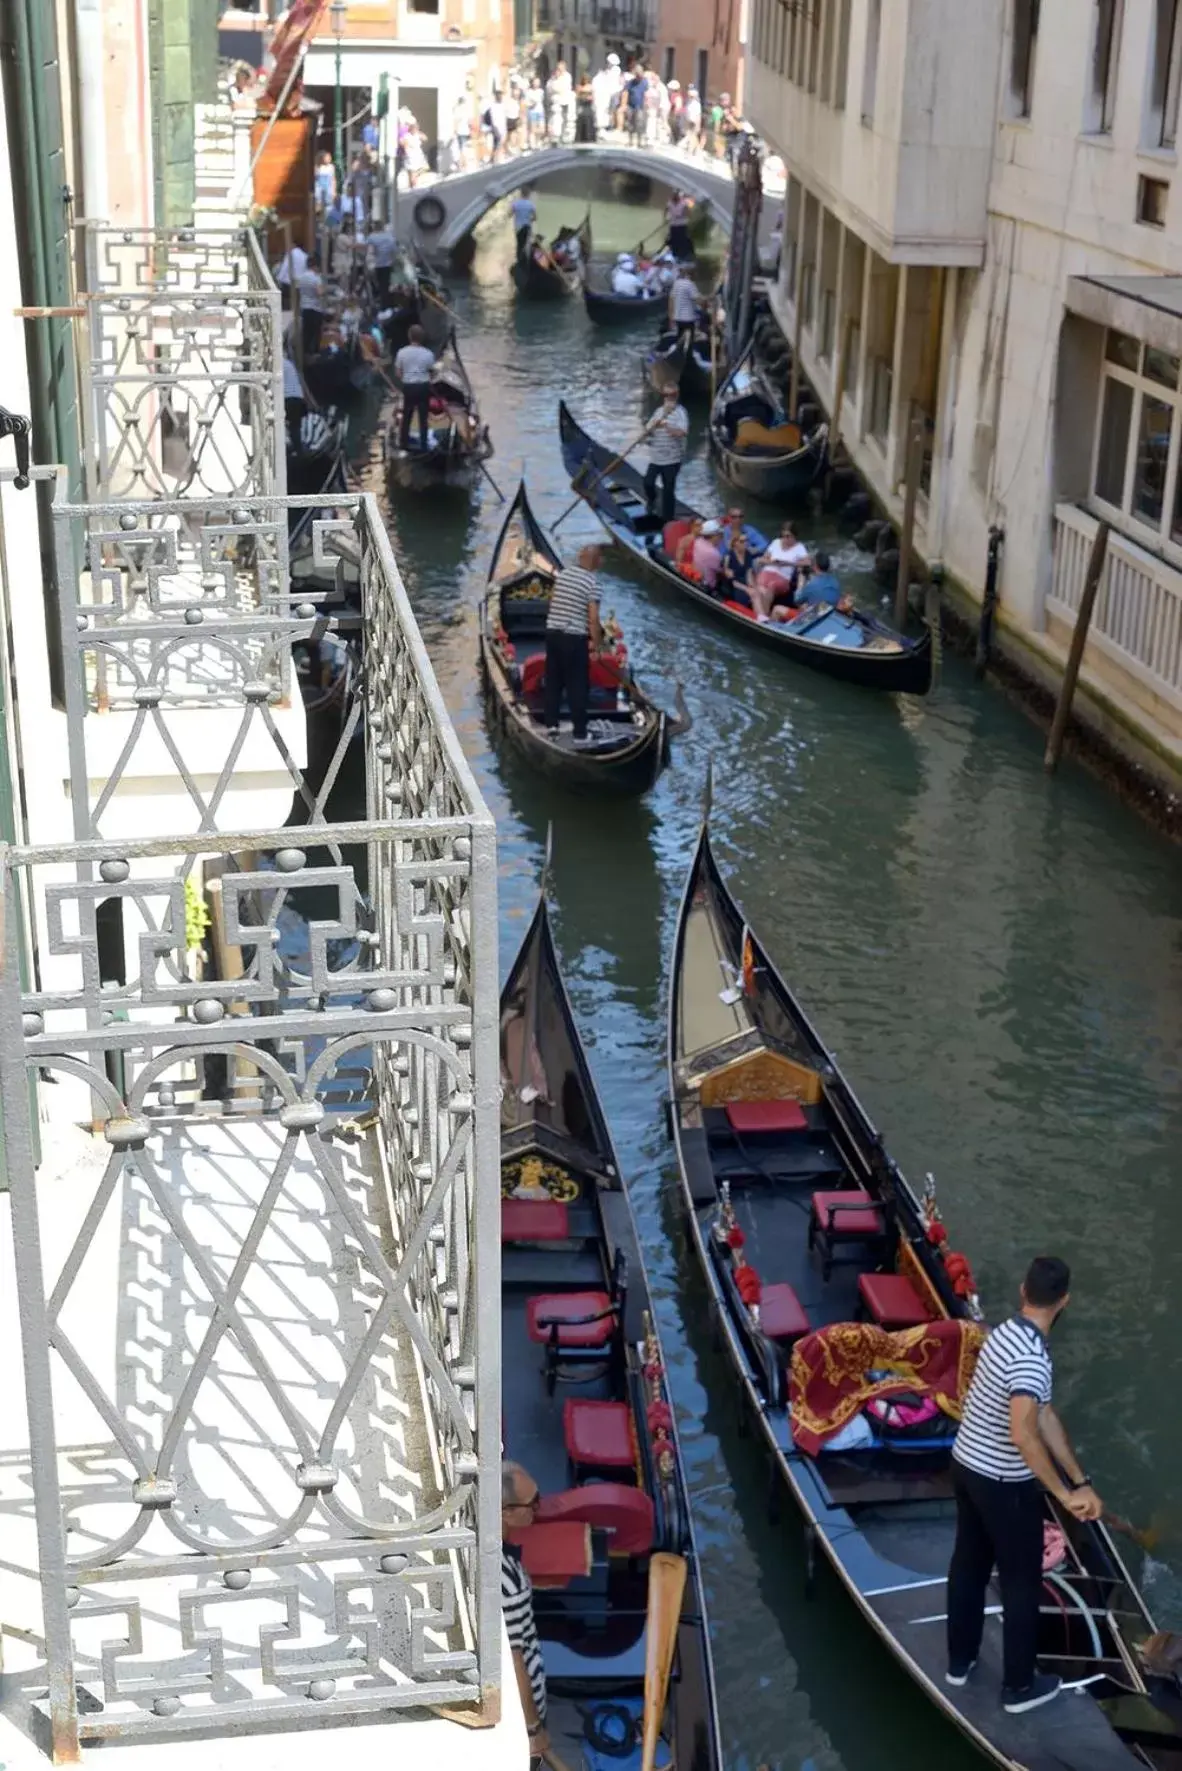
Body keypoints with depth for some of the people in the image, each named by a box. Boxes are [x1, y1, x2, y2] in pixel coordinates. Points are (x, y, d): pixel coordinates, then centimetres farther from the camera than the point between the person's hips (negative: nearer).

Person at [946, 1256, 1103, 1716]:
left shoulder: (1007, 1333, 1)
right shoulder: (1031, 1357, -30)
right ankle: (1019, 1686, 25)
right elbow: (1023, 1434, -41)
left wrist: (1080, 1479, 6)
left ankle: (960, 1661, 40)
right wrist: (1064, 1493, -32)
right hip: (1005, 1485, -9)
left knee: (968, 1565, 23)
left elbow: (1044, 1416, 5)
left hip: (967, 1466, 9)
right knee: (1022, 1583, 10)